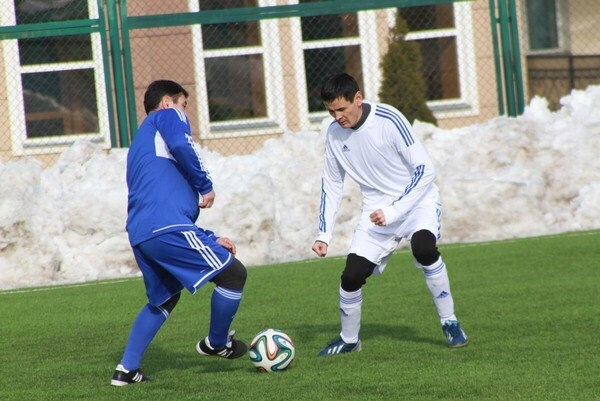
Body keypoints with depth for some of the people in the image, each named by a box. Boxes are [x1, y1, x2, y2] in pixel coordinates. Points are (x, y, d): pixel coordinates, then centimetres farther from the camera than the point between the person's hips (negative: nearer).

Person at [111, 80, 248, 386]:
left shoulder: (140, 143, 34)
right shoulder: (167, 117, 11)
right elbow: (182, 146, -15)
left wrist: (210, 240, 30)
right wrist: (206, 186, -1)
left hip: (139, 234, 9)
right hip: (166, 226, -9)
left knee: (164, 298, 28)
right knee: (233, 274, 0)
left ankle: (126, 369, 23)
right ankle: (216, 343, 16)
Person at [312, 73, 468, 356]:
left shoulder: (388, 120, -21)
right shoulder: (335, 133, -5)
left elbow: (424, 169, -20)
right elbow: (331, 184, 8)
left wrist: (392, 211, -25)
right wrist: (324, 234, 0)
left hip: (415, 199, -4)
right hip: (376, 210, 5)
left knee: (423, 248, -34)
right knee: (351, 276, -9)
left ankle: (449, 323, -15)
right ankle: (349, 340, 18)